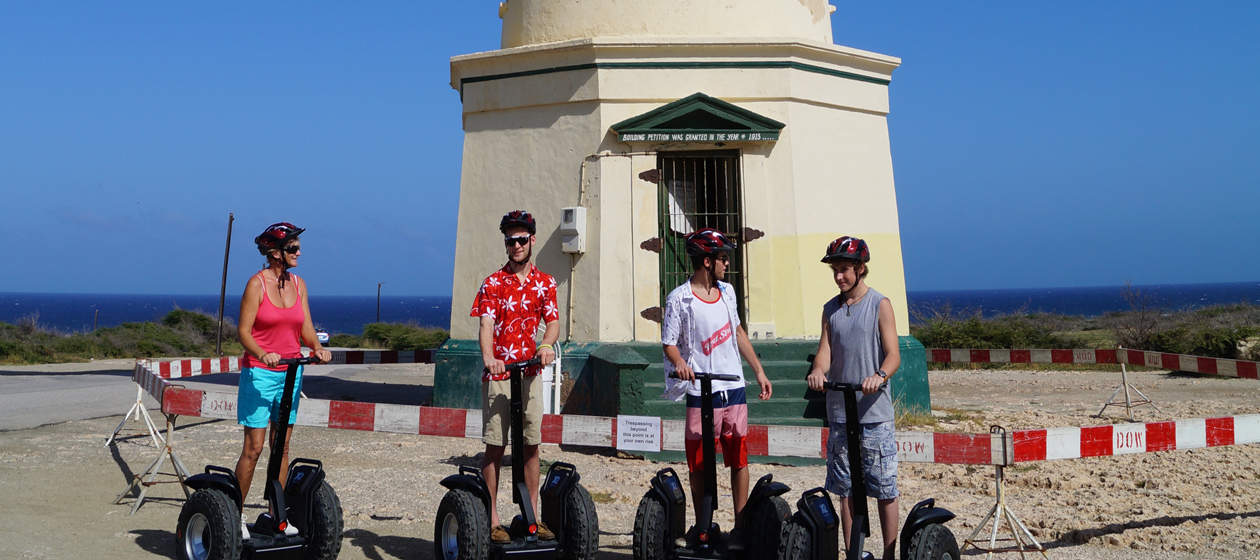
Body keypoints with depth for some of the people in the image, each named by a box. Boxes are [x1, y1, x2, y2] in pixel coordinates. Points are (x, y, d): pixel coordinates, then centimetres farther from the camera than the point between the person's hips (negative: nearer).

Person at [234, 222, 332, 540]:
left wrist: (317, 348, -11)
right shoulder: (257, 283, -9)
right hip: (260, 373, -5)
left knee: (282, 445, 9)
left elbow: (305, 328, 8)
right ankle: (237, 513, 10)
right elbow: (243, 331, -12)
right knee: (254, 447, -4)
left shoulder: (298, 284, 7)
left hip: (291, 371, 5)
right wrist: (263, 354, -28)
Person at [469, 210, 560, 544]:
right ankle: (492, 520, 5)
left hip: (531, 373, 3)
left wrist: (547, 344, -22)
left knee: (532, 445, 7)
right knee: (495, 445, -1)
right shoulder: (493, 283, 0)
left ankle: (532, 516, 16)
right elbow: (486, 324, -13)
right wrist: (488, 357, -32)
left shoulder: (545, 283, 9)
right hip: (498, 373, -3)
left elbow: (553, 321, 0)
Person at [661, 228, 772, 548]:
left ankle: (741, 527, 12)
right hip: (700, 393, -5)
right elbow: (670, 343, -6)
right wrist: (680, 363, -28)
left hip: (734, 389, 5)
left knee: (739, 459, 5)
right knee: (700, 465, 4)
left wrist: (759, 371, 19)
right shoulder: (679, 299, -8)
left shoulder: (727, 291, 9)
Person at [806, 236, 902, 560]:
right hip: (839, 412, 4)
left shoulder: (879, 305, -1)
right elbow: (825, 350, 4)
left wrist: (880, 375, -27)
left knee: (884, 490, -1)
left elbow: (893, 355, -6)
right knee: (846, 489, 9)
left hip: (874, 413, -4)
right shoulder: (831, 309, 12)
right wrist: (818, 370, -19)